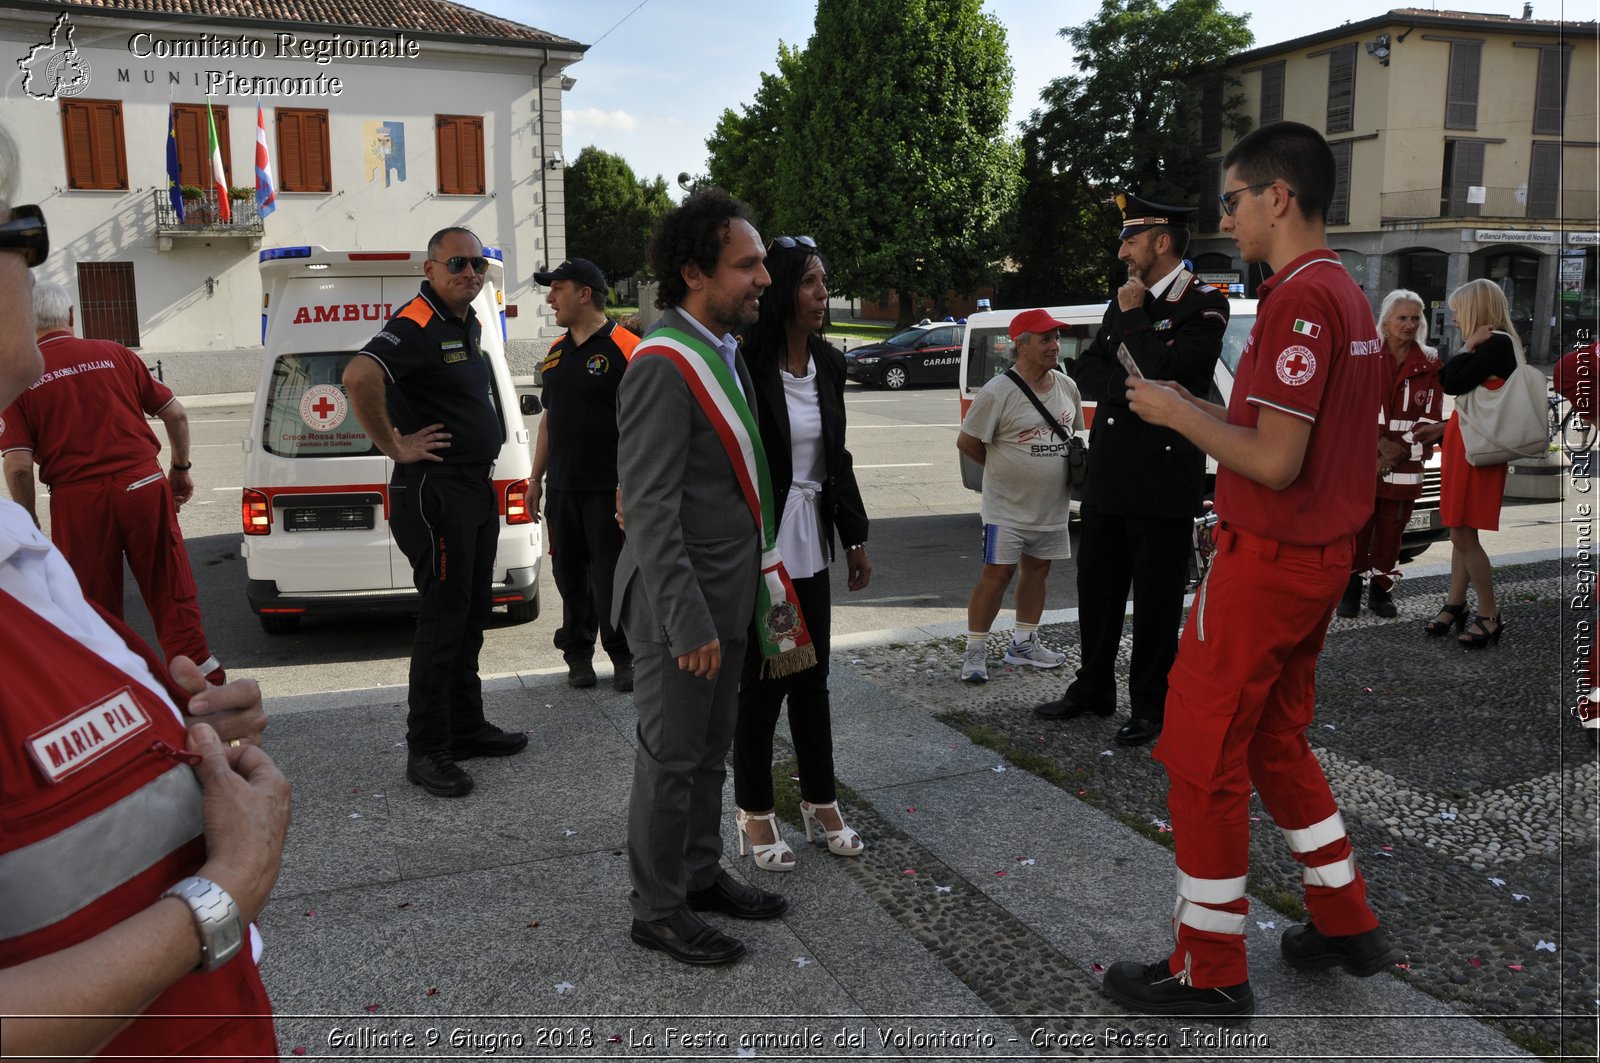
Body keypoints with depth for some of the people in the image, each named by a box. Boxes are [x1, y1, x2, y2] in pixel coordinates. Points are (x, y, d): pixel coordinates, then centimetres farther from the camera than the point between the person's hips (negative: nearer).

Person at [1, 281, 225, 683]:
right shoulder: (112, 353, 4)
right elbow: (175, 414, 5)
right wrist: (180, 468, 19)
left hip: (77, 499, -1)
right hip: (143, 484, 1)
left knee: (97, 606, 12)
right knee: (172, 594, 9)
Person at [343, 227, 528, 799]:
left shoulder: (469, 324, 13)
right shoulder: (416, 325, -17)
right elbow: (359, 376, -34)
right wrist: (396, 447, -25)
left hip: (477, 488, 9)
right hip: (435, 490, -9)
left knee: (470, 617, 16)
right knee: (443, 619, -5)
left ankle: (466, 728, 28)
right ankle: (426, 750, 5)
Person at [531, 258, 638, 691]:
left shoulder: (624, 348, -9)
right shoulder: (556, 352, 14)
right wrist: (536, 478, 18)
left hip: (609, 489, -7)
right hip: (562, 488, 7)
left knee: (612, 578, -2)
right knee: (570, 574, 12)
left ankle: (623, 656, 12)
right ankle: (578, 653, 24)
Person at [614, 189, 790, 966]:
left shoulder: (724, 353, 9)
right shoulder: (663, 367, -21)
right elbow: (650, 512, -24)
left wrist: (764, 586, 16)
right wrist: (688, 623, -24)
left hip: (725, 595, 9)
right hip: (682, 604, -9)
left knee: (710, 749, 21)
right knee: (671, 759, 5)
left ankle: (700, 875, 37)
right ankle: (658, 911, 22)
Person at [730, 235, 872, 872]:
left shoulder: (828, 365, 6)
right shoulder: (748, 366, -15)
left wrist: (854, 537, 14)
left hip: (811, 543, 6)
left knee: (812, 677, 15)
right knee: (762, 681, 4)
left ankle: (821, 801, 29)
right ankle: (754, 812, 21)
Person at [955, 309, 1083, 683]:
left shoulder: (1067, 386, 4)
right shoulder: (998, 393, -16)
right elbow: (966, 442, -12)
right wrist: (1004, 467, -3)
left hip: (1052, 505, 7)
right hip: (1008, 506, -6)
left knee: (1037, 569, 14)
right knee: (998, 573, -6)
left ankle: (1023, 643, 28)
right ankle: (975, 650, 5)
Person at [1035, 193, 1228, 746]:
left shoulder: (1204, 304, -7)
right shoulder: (1122, 302, 15)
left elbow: (1166, 371, -21)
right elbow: (1084, 370, 11)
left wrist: (1134, 315, -11)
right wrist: (1123, 383, -8)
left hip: (1162, 478, -7)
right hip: (1107, 472, 7)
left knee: (1156, 596, 4)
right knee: (1097, 586, 15)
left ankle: (1150, 705, 17)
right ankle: (1093, 688, 30)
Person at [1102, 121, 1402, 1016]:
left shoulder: (1300, 300, -20)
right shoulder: (1350, 295, 11)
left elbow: (1275, 462, -24)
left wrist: (1179, 412, -11)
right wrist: (1209, 412, 11)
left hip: (1266, 562, -10)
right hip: (1322, 556, 10)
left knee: (1203, 756, 2)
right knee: (1277, 739, 22)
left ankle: (1211, 971, 14)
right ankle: (1348, 925, 33)